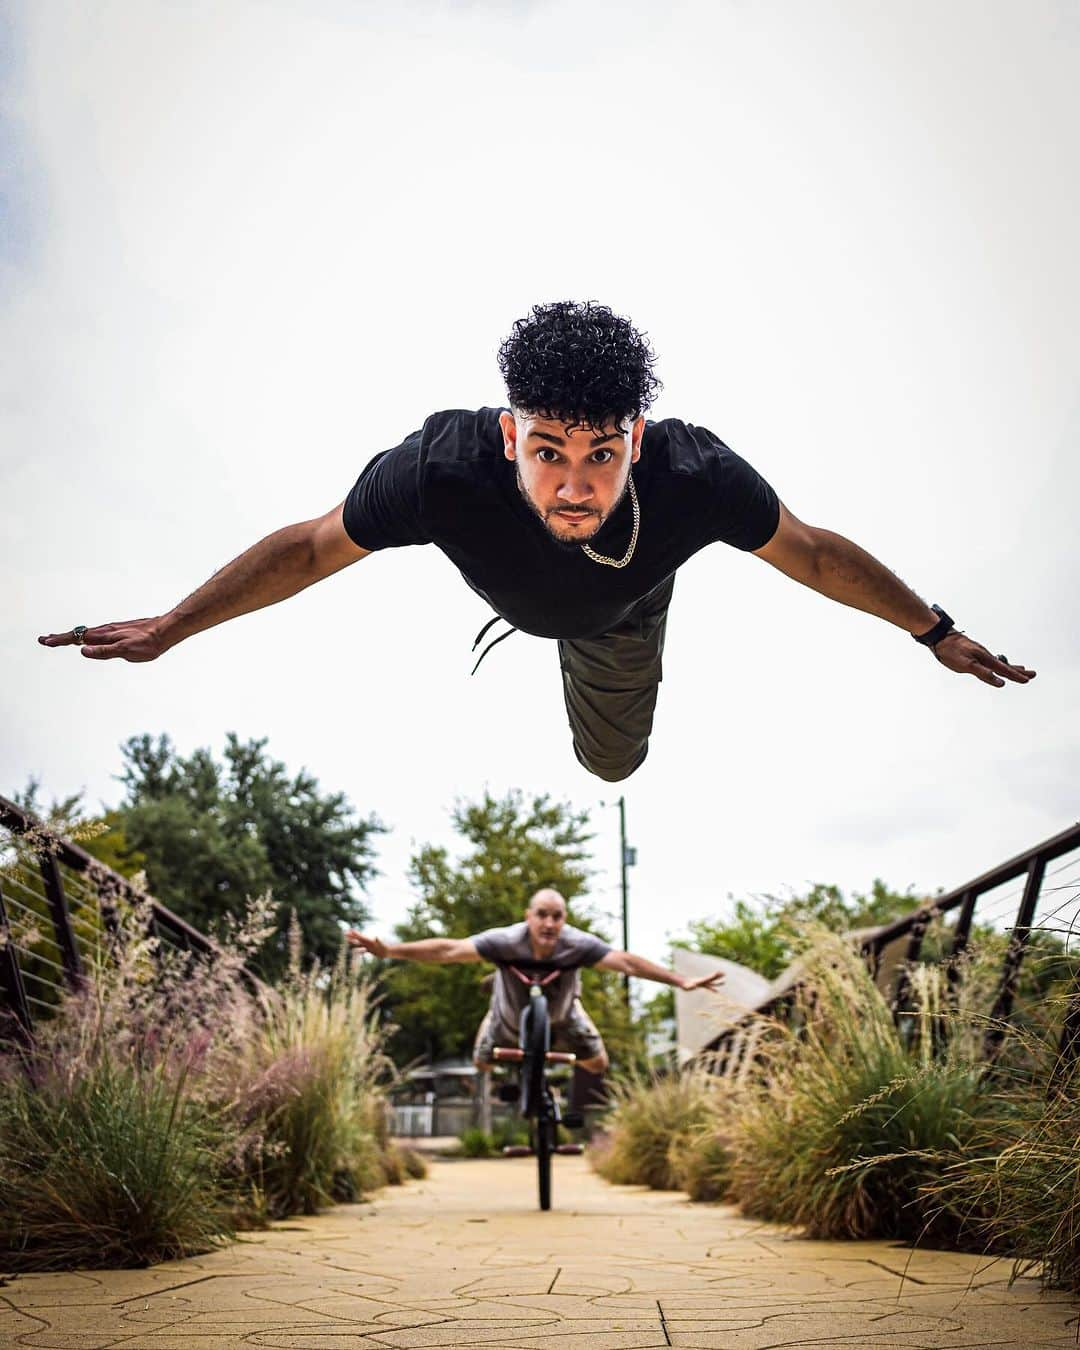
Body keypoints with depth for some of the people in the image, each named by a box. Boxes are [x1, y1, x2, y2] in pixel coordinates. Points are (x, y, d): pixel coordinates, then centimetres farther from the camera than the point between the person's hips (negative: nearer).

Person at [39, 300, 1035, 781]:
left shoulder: (699, 476, -47)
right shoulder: (443, 468, -49)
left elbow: (814, 554, -27)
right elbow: (309, 548, -31)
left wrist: (938, 633, -17)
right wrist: (170, 628, -24)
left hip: (623, 616, 1)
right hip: (510, 588, -1)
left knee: (612, 764, 26)